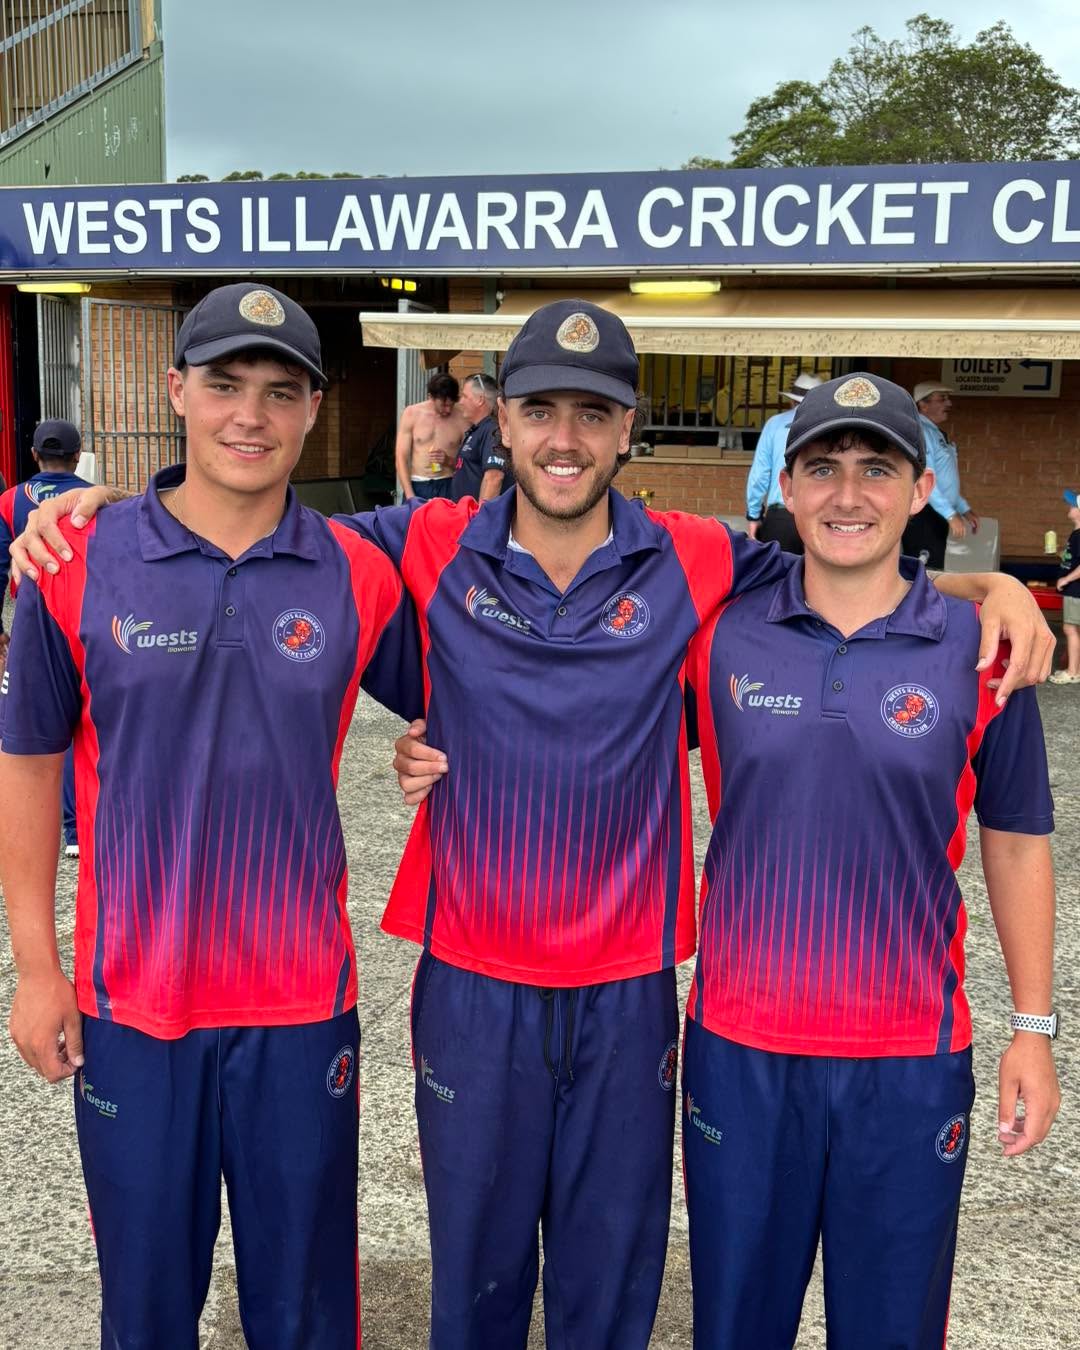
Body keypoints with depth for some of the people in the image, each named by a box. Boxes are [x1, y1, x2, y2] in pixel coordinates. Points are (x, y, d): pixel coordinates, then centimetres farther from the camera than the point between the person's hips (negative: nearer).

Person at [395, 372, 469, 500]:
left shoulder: (461, 419, 0)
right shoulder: (412, 414, 3)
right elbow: (401, 457, 1)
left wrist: (449, 461, -14)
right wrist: (410, 495, -8)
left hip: (447, 486, -1)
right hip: (416, 486, 1)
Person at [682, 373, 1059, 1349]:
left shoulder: (980, 648, -5)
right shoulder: (718, 633, -4)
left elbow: (1015, 844, 4)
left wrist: (1034, 1029, 4)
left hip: (911, 1059, 0)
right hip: (738, 1046, 1)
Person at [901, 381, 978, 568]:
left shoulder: (936, 433, 18)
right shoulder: (919, 432, -13)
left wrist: (965, 510, 21)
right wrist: (951, 514, -22)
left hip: (937, 516, 10)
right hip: (922, 516, -10)